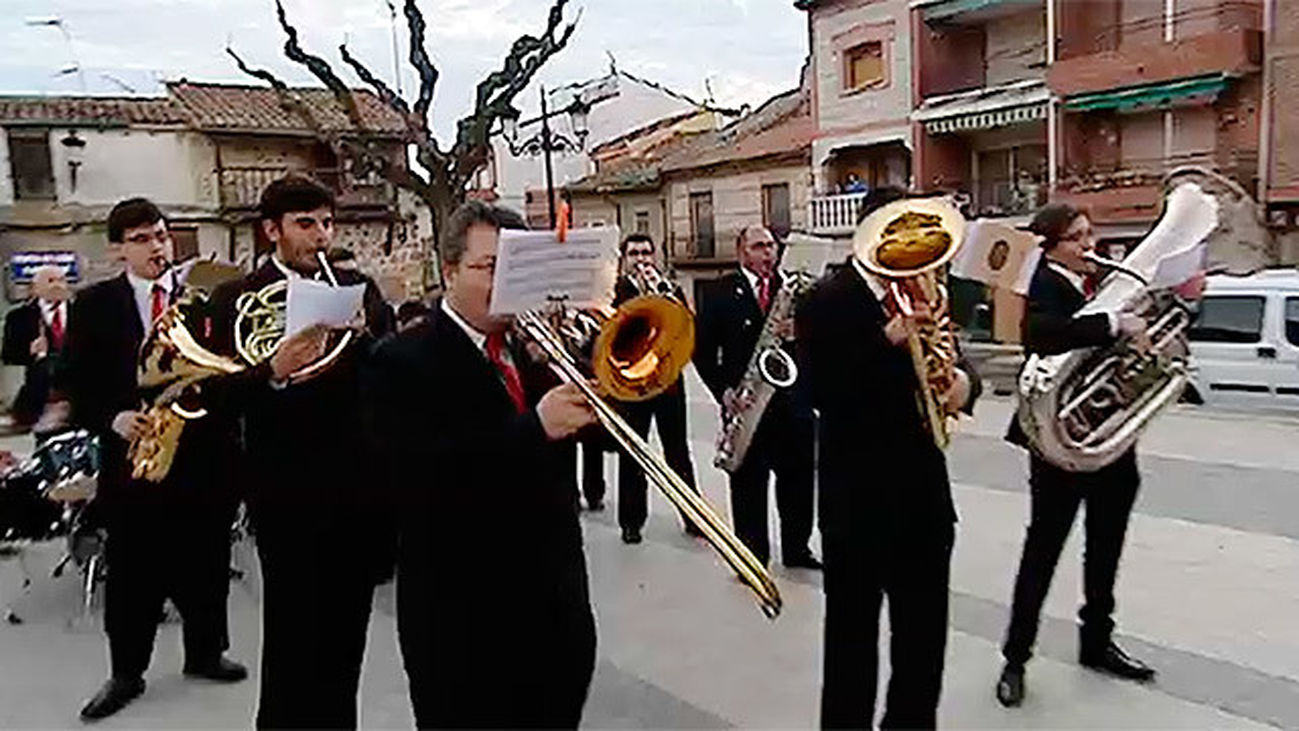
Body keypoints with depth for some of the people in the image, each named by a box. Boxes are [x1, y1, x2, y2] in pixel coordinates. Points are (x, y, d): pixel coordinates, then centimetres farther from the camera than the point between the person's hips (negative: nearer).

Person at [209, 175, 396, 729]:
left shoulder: (358, 287, 9)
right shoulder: (236, 300, -1)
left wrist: (363, 331, -18)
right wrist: (273, 374, -28)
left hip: (359, 489, 4)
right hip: (291, 495, -3)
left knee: (345, 635, 16)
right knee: (292, 641, 5)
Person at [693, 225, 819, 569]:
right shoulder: (720, 292, 0)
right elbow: (703, 348, -2)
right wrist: (722, 390, -12)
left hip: (792, 398, 3)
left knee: (798, 477, 10)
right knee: (748, 483, 4)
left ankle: (796, 548, 27)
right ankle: (753, 555, 17)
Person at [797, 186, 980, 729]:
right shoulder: (825, 301, -9)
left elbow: (949, 360, 11)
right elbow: (817, 393, -20)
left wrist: (962, 379, -12)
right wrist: (888, 340, -28)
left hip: (923, 489, 6)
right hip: (856, 495, -6)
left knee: (925, 633, 16)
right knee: (852, 632, 7)